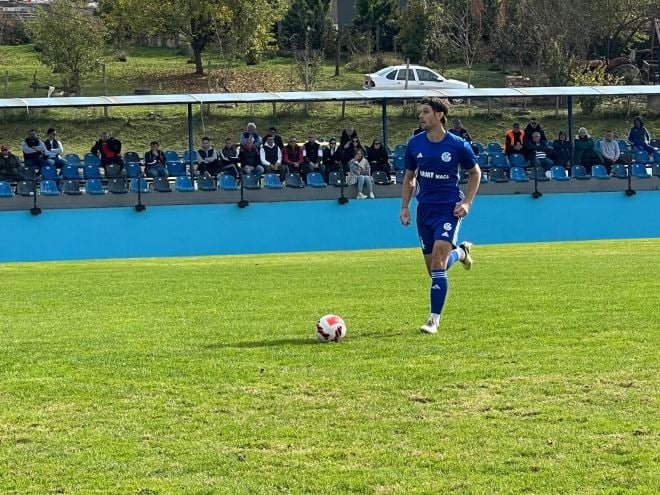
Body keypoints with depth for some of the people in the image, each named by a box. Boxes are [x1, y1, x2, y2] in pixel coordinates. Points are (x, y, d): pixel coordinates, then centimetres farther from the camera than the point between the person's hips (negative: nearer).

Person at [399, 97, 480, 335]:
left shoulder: (458, 145, -8)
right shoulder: (414, 144, 1)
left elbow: (475, 173, 6)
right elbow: (409, 177, 14)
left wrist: (467, 202, -4)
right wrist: (405, 206, 4)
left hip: (449, 208, -4)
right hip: (425, 208, 5)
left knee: (438, 261, -19)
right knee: (433, 269, 7)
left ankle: (434, 319, -13)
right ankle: (460, 251, 42)